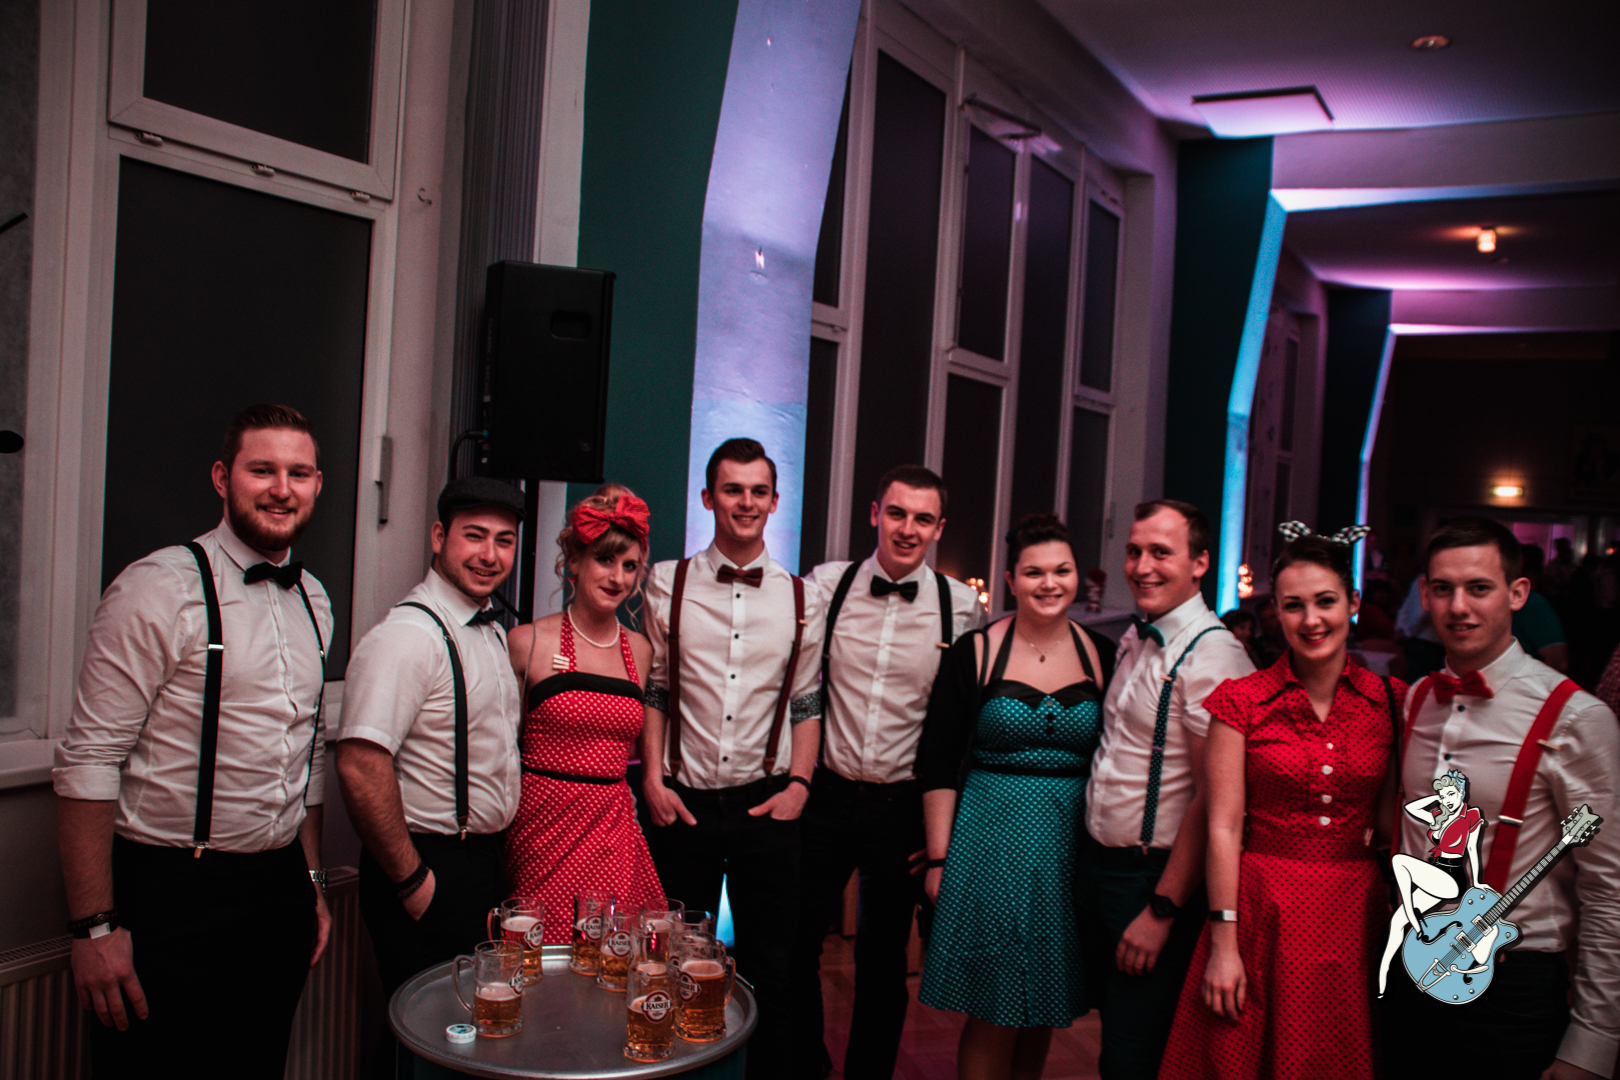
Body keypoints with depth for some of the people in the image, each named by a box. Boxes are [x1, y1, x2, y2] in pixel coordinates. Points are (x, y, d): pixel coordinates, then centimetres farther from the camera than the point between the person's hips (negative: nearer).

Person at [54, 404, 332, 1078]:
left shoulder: (313, 600, 9)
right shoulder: (159, 589, -12)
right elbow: (88, 763, -15)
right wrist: (94, 927, -17)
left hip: (280, 891, 6)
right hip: (170, 892, -6)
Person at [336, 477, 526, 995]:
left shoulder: (492, 631, 10)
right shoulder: (407, 636, -20)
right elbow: (360, 765, -29)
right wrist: (411, 880, -22)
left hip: (486, 862, 9)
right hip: (431, 867, -9)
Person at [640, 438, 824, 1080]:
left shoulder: (800, 600, 5)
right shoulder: (668, 585, 2)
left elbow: (807, 704, 8)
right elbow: (650, 691, 4)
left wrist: (798, 783, -3)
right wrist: (653, 779, -4)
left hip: (766, 804, 1)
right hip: (684, 802, 0)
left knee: (769, 967, 8)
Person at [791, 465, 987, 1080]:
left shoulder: (962, 606, -5)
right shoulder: (826, 585, -4)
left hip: (903, 805, -1)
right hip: (826, 794, 1)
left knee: (883, 962, 12)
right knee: (796, 944, 13)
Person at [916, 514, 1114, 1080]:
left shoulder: (1100, 657, 3)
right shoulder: (975, 652, -5)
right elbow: (937, 765, -4)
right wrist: (939, 858, -7)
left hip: (1073, 841, 3)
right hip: (991, 838, -3)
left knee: (1044, 1011, 14)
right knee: (993, 1016, 2)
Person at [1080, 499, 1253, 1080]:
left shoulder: (1212, 656, -19)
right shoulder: (1135, 640, 8)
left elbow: (1213, 798, -22)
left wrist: (1163, 909, -19)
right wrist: (1089, 862, 11)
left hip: (1154, 879, -8)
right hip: (1098, 864, 8)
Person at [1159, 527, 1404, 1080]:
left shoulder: (1391, 700, 2)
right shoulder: (1242, 701, -5)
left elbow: (1392, 820, 8)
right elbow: (1224, 827, -6)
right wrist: (1222, 943, -9)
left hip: (1355, 914, 2)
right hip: (1261, 911, -2)